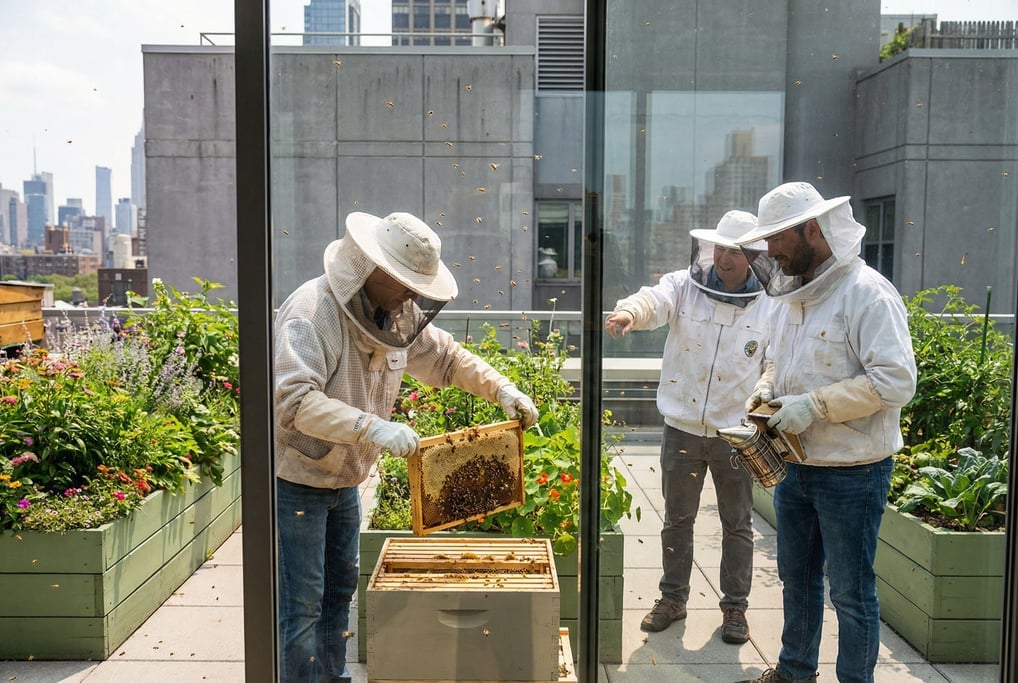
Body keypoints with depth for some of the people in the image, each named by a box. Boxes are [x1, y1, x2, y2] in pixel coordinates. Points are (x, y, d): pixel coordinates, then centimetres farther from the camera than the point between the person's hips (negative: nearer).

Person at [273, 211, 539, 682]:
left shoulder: (399, 313, -2)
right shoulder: (311, 310, -26)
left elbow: (445, 357, 11)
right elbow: (294, 399, -37)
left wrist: (502, 390, -1)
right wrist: (373, 427, -45)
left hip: (344, 479, 8)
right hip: (296, 480, -8)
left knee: (340, 588, 20)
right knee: (301, 604, 0)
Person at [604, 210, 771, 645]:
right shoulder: (684, 287, -4)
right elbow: (654, 301, -25)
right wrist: (629, 312, -48)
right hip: (682, 427, 1)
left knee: (737, 524, 12)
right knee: (677, 519, 14)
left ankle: (735, 606, 29)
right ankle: (672, 598, 31)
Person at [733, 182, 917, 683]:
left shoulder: (866, 293, -17)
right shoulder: (791, 295, 8)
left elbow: (896, 382, -23)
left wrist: (813, 404, -23)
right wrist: (765, 390, 0)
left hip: (852, 472, -8)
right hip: (794, 466, 8)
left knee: (851, 591, 6)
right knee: (796, 576, 21)